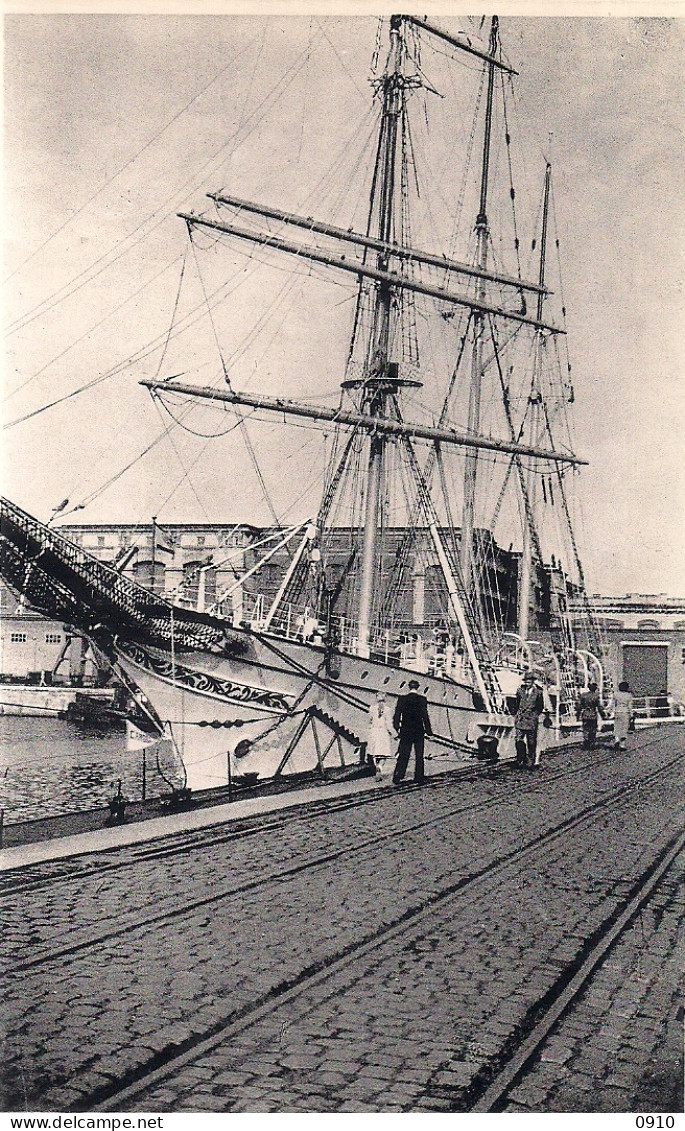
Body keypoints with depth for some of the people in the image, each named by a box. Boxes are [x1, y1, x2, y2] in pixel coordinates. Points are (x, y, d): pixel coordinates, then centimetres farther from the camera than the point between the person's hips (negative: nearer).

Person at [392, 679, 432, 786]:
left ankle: (397, 778, 0)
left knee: (403, 755, 6)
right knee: (419, 756, 7)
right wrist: (428, 731, -1)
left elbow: (397, 714, -1)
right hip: (419, 731, -1)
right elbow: (425, 716, -8)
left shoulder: (402, 699, -2)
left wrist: (397, 727, 12)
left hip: (405, 732, 1)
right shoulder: (422, 700, -7)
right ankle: (419, 779, 8)